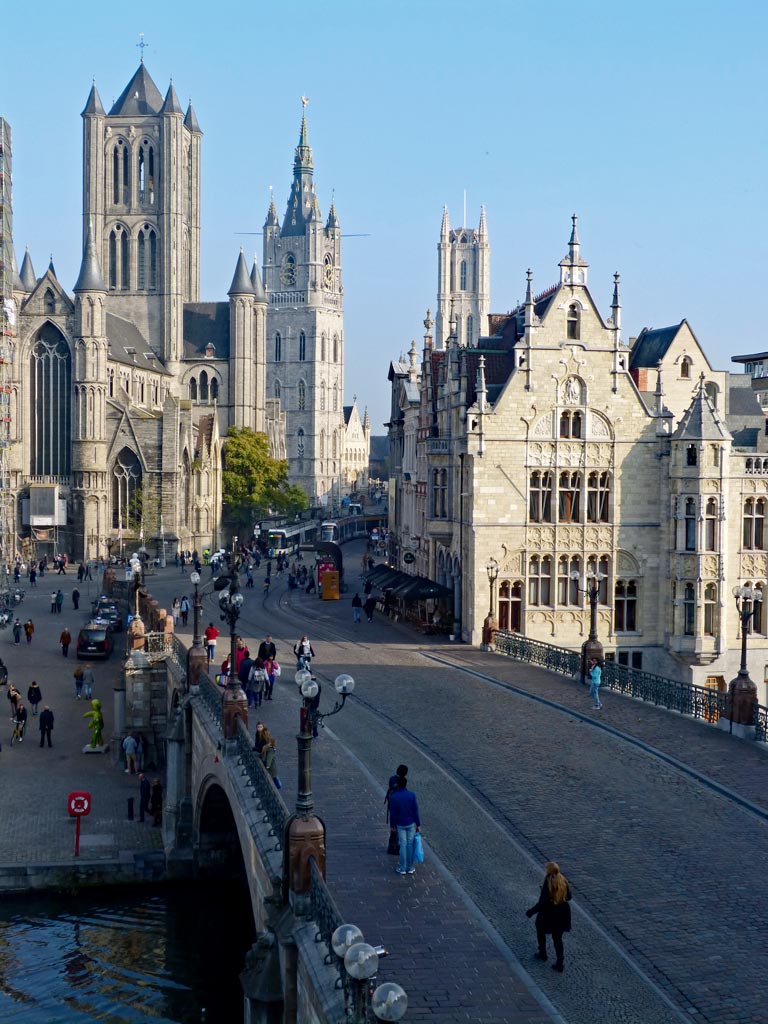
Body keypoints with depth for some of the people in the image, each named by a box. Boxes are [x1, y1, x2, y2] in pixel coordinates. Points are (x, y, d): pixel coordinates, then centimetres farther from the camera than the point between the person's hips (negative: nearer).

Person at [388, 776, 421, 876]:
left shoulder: (393, 797, -14)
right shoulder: (411, 795, -15)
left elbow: (392, 813, -8)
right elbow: (415, 811, -10)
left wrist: (392, 825, 5)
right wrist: (418, 825, -1)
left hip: (400, 825, 0)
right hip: (411, 824, 0)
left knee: (403, 845, 8)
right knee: (410, 844, 10)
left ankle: (402, 868, 13)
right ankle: (410, 868, 16)